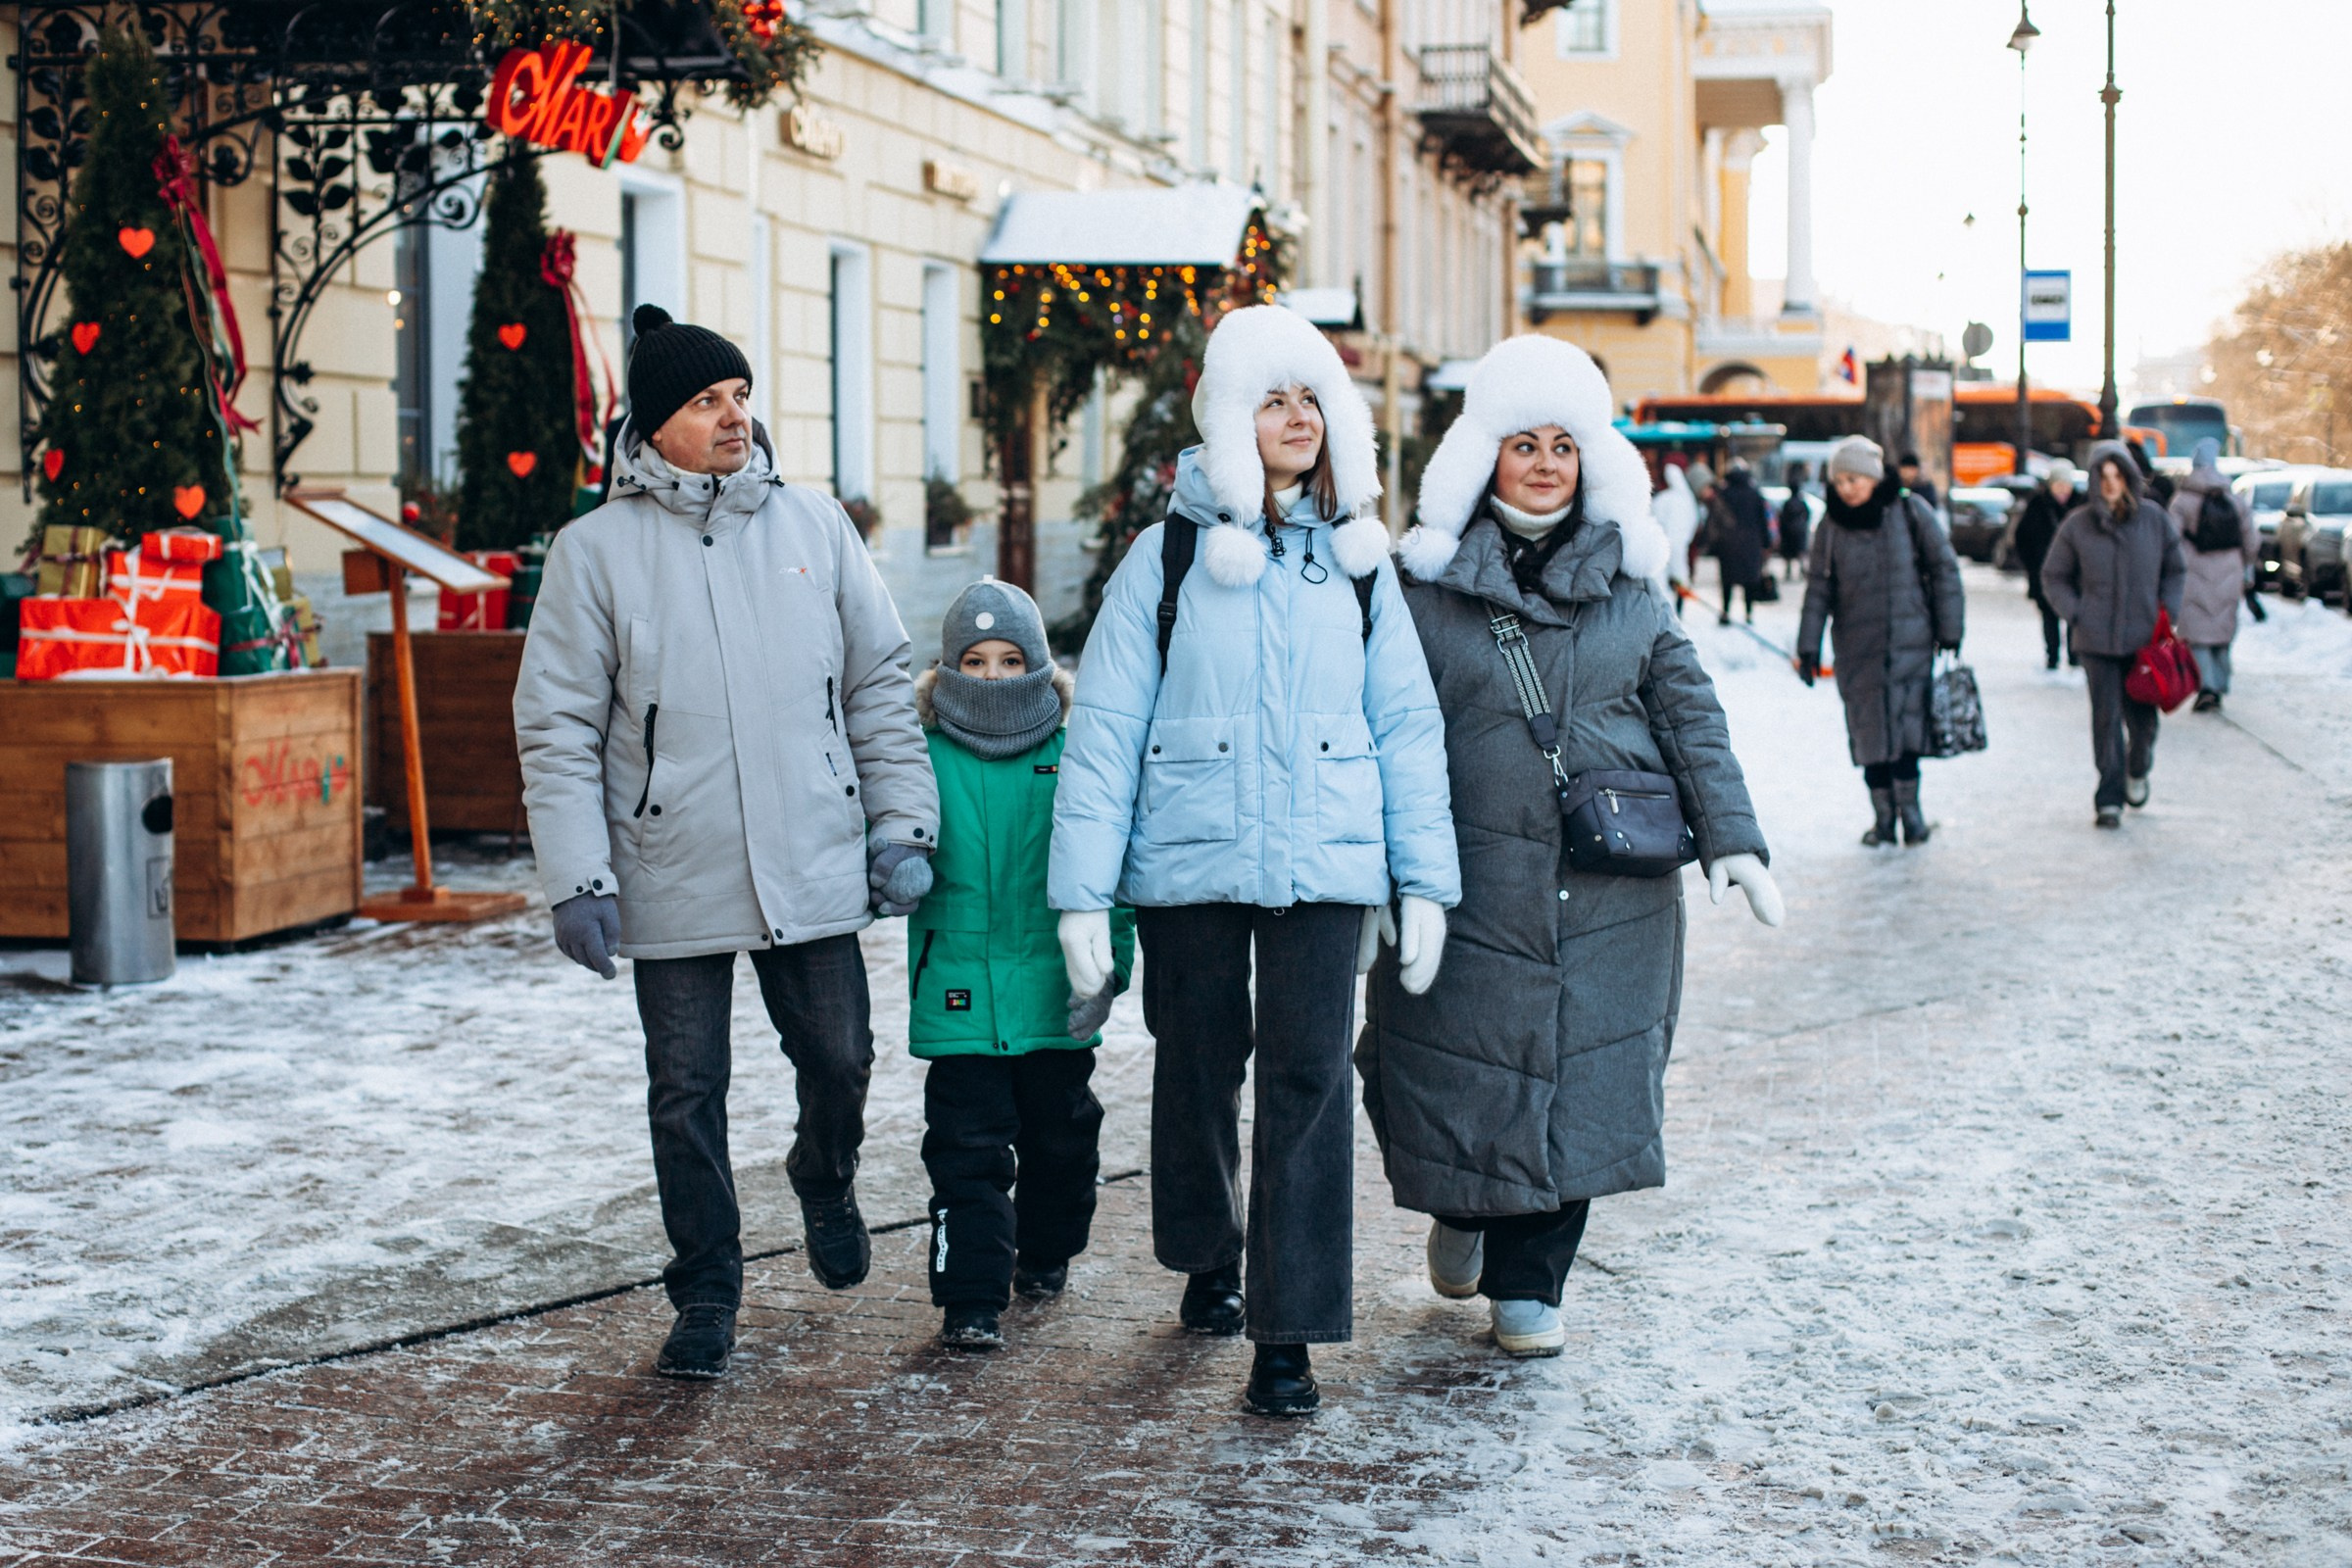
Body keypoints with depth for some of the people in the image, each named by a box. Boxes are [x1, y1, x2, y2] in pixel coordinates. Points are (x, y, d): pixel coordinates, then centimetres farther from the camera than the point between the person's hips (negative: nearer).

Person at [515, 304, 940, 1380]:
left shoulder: (812, 524, 5)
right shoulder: (597, 550, -2)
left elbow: (880, 686, 10)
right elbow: (557, 728, -2)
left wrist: (904, 826, 4)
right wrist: (576, 878, -9)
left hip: (815, 871, 1)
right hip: (673, 882, -1)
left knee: (839, 1060, 6)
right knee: (686, 1098, 5)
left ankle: (826, 1184, 39)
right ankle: (706, 1299, 20)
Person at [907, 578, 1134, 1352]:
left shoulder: (1074, 761, 1)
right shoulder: (924, 761, 0)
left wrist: (1107, 967, -4)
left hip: (1054, 997, 1)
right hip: (959, 998, -1)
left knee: (1060, 1135, 16)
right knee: (968, 1147, -4)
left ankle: (1046, 1252, 39)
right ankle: (972, 1299, 0)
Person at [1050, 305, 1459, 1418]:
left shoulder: (1356, 562, 7)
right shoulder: (1167, 556, 0)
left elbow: (1407, 726, 9)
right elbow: (1104, 731, -2)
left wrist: (1426, 882, 4)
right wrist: (1082, 895, -7)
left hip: (1323, 864, 0)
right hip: (1188, 864, 0)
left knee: (1307, 1082, -7)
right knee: (1196, 1072, 13)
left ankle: (1289, 1335, -2)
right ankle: (1208, 1264, 38)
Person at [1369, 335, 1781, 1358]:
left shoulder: (1628, 584, 9)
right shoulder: (1426, 583, 2)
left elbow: (1691, 714, 8)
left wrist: (1732, 839, -1)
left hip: (1610, 888, 2)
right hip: (1472, 879, -2)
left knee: (1588, 1068, 2)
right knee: (1464, 1060, 1)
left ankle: (1528, 1282, 15)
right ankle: (1462, 1209, 33)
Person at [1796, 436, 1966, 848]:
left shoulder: (1909, 511, -2)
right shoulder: (1832, 524, 3)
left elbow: (1944, 570, 3)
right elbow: (1819, 587, 6)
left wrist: (1949, 632, 0)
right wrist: (1808, 647, 1)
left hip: (1911, 641, -2)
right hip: (1857, 648, 2)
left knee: (1907, 725, -9)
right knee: (1869, 731, 1)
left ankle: (1910, 808, 3)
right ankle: (1883, 817, 10)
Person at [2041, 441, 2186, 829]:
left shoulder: (2154, 519, 2)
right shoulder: (2077, 525, -1)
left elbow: (2174, 570, 14)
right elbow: (2053, 577, 9)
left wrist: (2167, 613, 3)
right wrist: (2076, 614, -2)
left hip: (2143, 637, 1)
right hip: (2097, 640, -1)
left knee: (2142, 717, 5)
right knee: (2106, 718, -5)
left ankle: (2138, 770, 36)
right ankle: (2109, 797, 4)